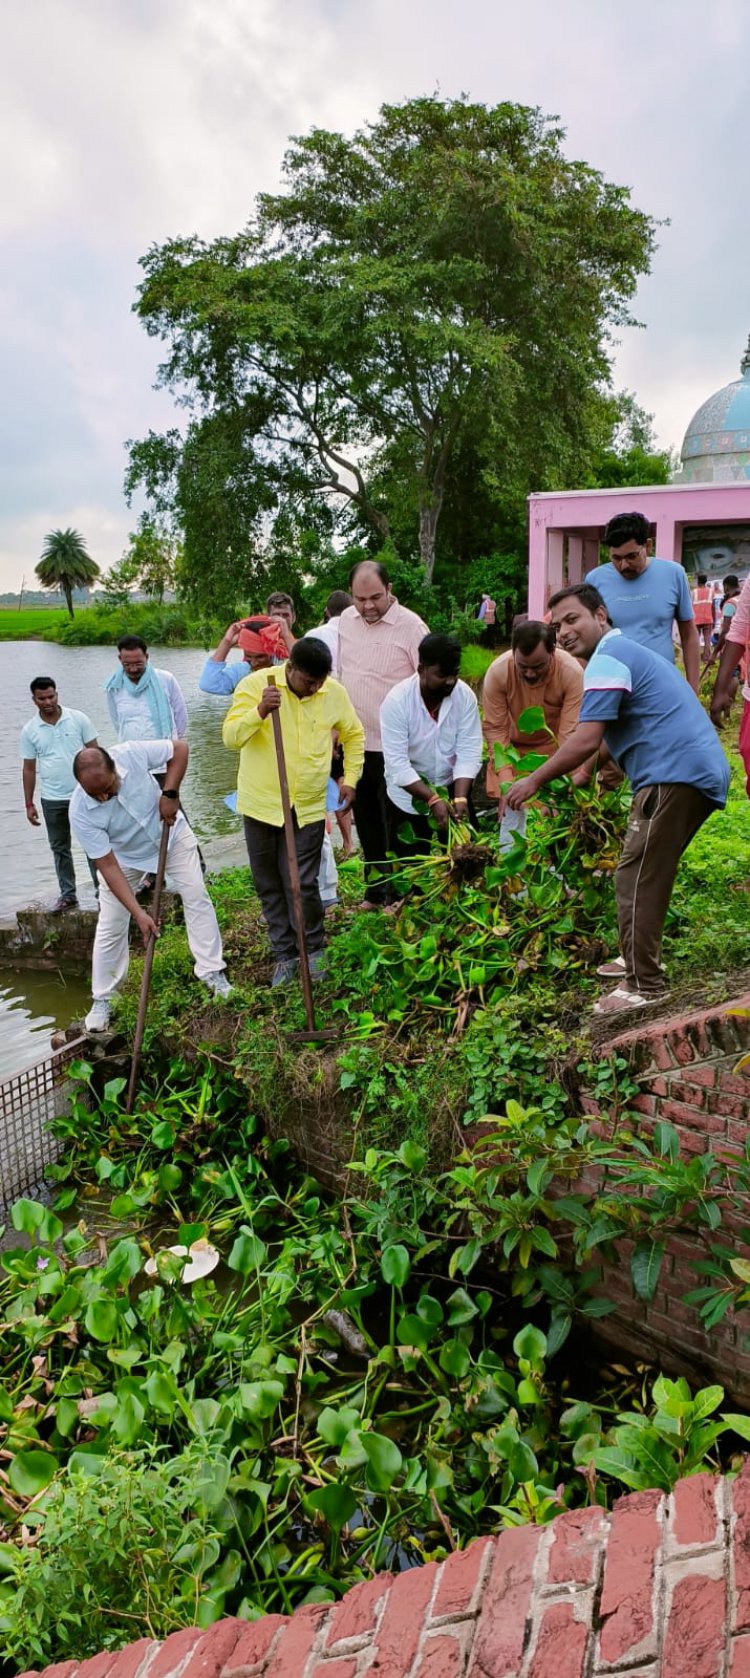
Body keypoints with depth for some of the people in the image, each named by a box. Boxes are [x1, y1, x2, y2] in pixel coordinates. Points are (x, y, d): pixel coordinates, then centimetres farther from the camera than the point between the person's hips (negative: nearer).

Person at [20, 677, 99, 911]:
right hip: (52, 800, 2)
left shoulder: (78, 719, -5)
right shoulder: (29, 730, 0)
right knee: (59, 848, 10)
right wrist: (29, 804, 5)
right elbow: (28, 769, 5)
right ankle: (68, 894, 19)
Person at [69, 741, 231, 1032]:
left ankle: (211, 971, 13)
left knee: (196, 895, 0)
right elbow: (108, 866, -31)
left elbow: (179, 748, -17)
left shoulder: (132, 754, -35)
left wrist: (170, 793, -26)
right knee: (110, 926, -3)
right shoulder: (80, 812, -35)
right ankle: (102, 999, 13)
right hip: (122, 856, -1)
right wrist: (138, 912, -34)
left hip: (170, 832, 2)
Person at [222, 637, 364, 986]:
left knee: (303, 885, -3)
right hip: (261, 804, 0)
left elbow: (354, 735, 14)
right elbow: (231, 737, -17)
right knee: (269, 886, 10)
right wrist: (259, 711, -33)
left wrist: (350, 778, 8)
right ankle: (284, 953, 26)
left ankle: (314, 948, 21)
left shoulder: (334, 693, -4)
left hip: (308, 807, 0)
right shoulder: (256, 684, -11)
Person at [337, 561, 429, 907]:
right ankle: (375, 888, 31)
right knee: (366, 820, 17)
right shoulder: (346, 620, 6)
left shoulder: (411, 626, -14)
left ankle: (398, 894, 18)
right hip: (355, 742, 6)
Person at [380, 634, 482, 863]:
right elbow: (397, 763, -26)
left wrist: (460, 798, -29)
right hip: (408, 795, -2)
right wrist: (432, 799, -33)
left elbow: (469, 752, -16)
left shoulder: (465, 695, -14)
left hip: (452, 788, 3)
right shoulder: (397, 700, -22)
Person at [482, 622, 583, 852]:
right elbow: (495, 730, -21)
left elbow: (570, 734, -28)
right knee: (511, 810, -2)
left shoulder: (572, 672, -30)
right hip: (513, 747, 1)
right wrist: (506, 781, -28)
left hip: (553, 746, 0)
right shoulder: (497, 672, -28)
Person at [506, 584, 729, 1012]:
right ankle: (641, 958, 32)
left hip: (675, 776, -11)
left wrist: (535, 781, -8)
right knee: (650, 874, 21)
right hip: (705, 773, 11)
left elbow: (586, 741, -17)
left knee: (637, 881, -6)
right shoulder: (628, 651, 24)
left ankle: (645, 986, -1)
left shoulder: (608, 658, -9)